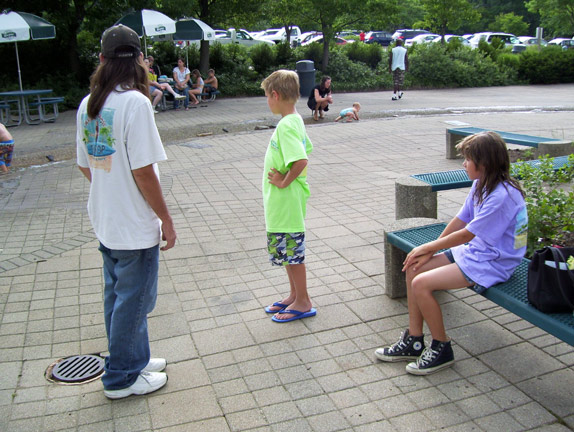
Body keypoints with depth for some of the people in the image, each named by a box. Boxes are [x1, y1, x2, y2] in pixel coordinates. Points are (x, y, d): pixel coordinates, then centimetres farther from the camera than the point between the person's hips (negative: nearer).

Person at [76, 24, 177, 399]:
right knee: (133, 302, 8)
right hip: (136, 227, -8)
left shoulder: (88, 104, 4)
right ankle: (121, 378, 24)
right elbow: (143, 172, -22)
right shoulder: (135, 102, -19)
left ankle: (134, 360, 39)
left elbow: (85, 165, 11)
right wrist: (167, 221, -12)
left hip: (105, 223, 8)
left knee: (118, 298, 20)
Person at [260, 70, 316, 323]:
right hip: (283, 202, 10)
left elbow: (301, 161, -34)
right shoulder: (294, 120, 8)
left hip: (286, 201, -10)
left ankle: (303, 303, 17)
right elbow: (306, 149, 22)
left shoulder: (286, 125, -22)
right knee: (287, 251, 20)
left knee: (292, 252, 3)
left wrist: (284, 181, -21)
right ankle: (294, 295, 34)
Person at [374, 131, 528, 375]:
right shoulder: (481, 185, 5)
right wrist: (431, 251, 0)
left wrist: (428, 247, -9)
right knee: (414, 269, 0)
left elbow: (467, 234, -20)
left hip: (493, 263, -9)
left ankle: (442, 349, 0)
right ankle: (414, 341, 10)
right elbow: (460, 221, 7)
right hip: (474, 251, 10)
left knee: (421, 284, -20)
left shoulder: (502, 196, -25)